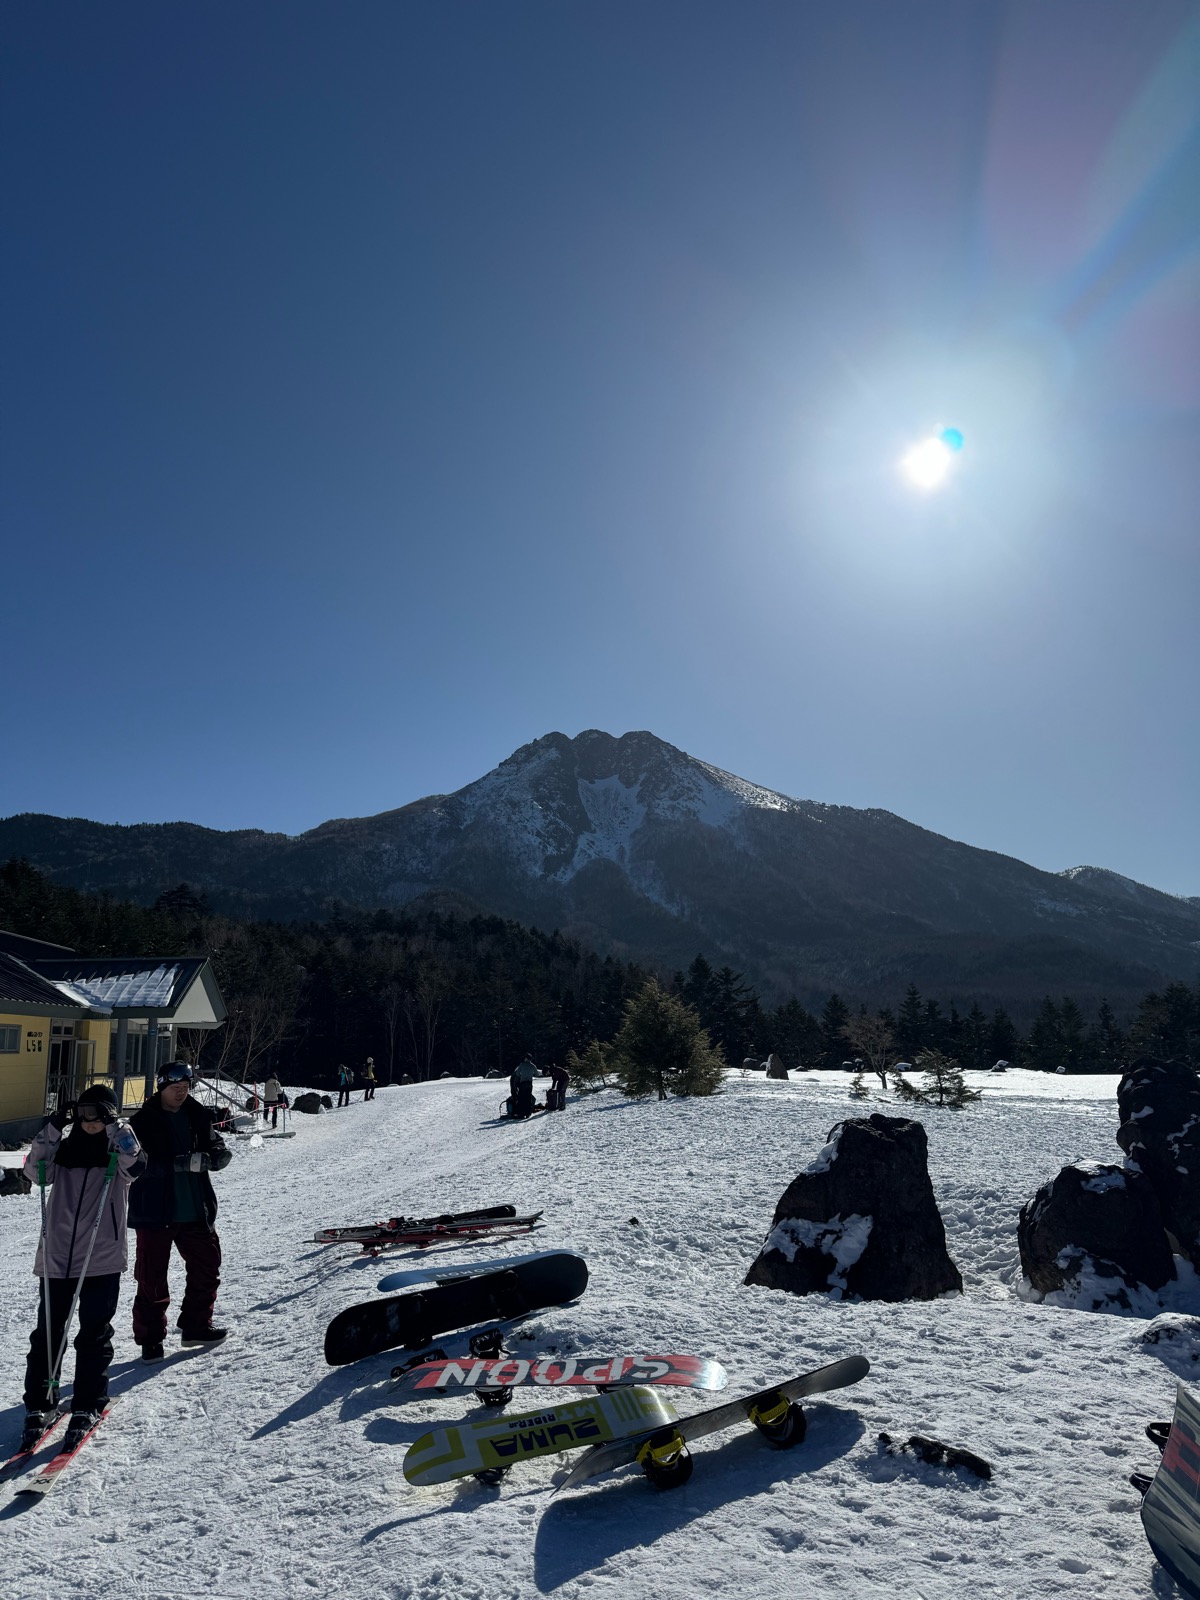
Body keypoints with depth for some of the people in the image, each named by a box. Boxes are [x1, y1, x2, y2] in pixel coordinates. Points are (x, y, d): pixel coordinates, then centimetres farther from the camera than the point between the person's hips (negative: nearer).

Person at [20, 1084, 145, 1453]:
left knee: (94, 1335, 2)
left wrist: (115, 1126, -20)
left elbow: (135, 1165, -19)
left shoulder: (118, 1150, 2)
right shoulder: (64, 1149, 10)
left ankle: (87, 1407, 13)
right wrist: (51, 1131, -14)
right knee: (47, 1333, 6)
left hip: (102, 1260, -2)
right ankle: (39, 1406, 20)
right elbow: (36, 1172, -6)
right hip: (56, 1257, 3)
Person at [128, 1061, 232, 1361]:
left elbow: (215, 1147, 7)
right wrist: (185, 1162, -31)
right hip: (155, 1211, -5)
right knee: (152, 1278, 4)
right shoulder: (143, 1121, -10)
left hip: (195, 1210, 5)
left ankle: (196, 1325, 30)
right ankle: (150, 1338, 20)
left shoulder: (198, 1116, 5)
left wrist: (219, 1153, -18)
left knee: (207, 1265, 13)